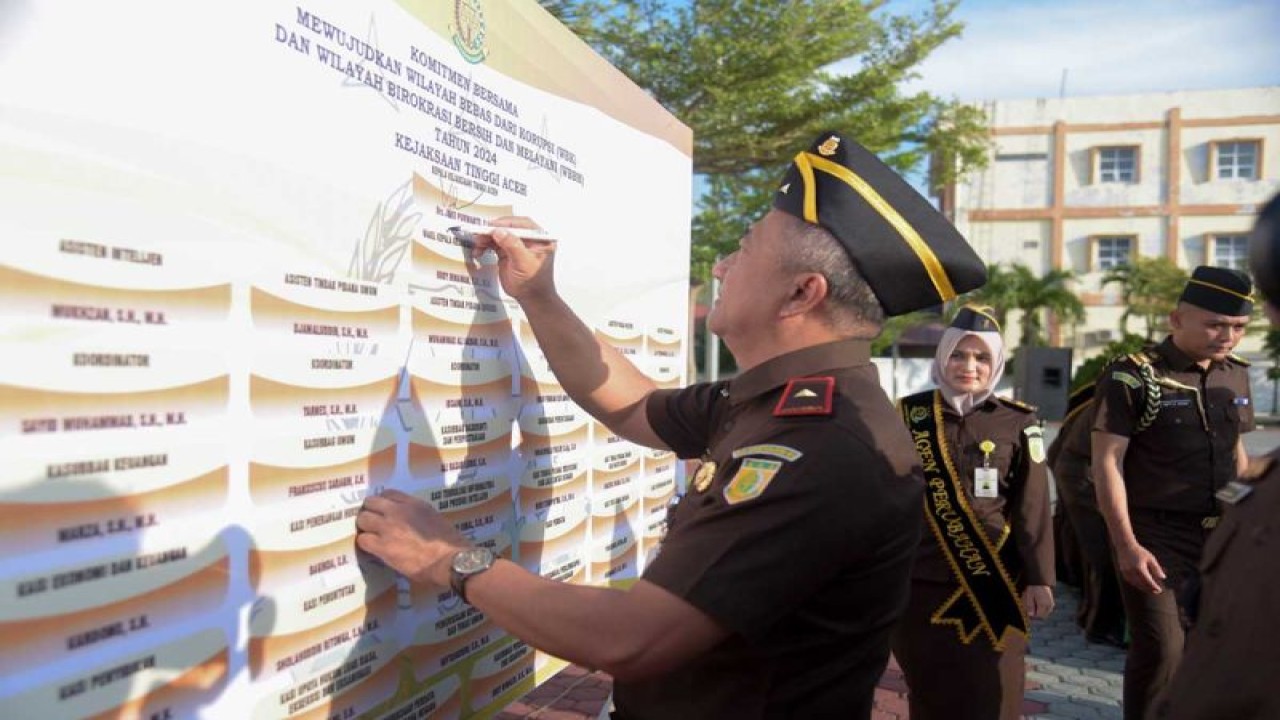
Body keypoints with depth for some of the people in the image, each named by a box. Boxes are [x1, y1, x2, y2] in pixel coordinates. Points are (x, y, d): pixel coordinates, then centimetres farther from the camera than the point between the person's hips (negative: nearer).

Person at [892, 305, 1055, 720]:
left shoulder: (1018, 423, -1)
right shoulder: (910, 413, 0)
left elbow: (1033, 509, 0)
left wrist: (1039, 579, -4)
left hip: (993, 588, 0)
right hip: (921, 584, 1)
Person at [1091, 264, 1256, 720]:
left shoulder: (1235, 376, 8)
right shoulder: (1132, 376, -10)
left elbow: (1236, 453, 19)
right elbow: (1107, 463, -13)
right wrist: (1127, 546, -17)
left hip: (1221, 534, 6)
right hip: (1156, 535, -6)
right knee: (1161, 648, -4)